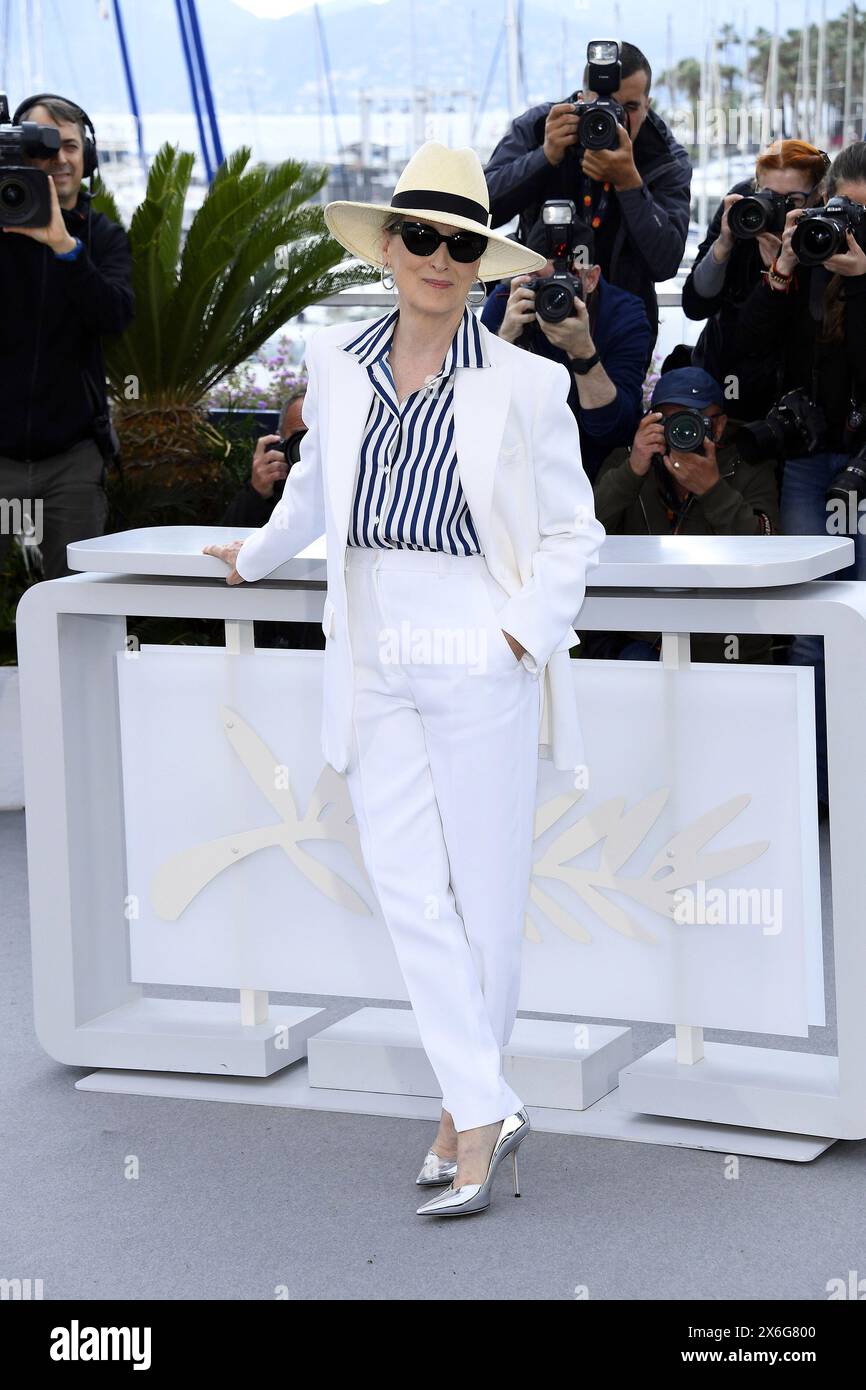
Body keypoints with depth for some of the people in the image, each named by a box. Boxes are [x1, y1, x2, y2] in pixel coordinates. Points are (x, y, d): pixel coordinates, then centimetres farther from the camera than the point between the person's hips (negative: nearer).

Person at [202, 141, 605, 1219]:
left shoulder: (526, 386, -4)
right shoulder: (336, 361, 7)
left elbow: (572, 533, 3)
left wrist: (526, 635, -9)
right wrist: (259, 555, 40)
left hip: (483, 666, -3)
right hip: (375, 671, 3)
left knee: (488, 897, 1)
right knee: (409, 891, -4)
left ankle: (463, 1108, 15)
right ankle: (486, 1111, 0)